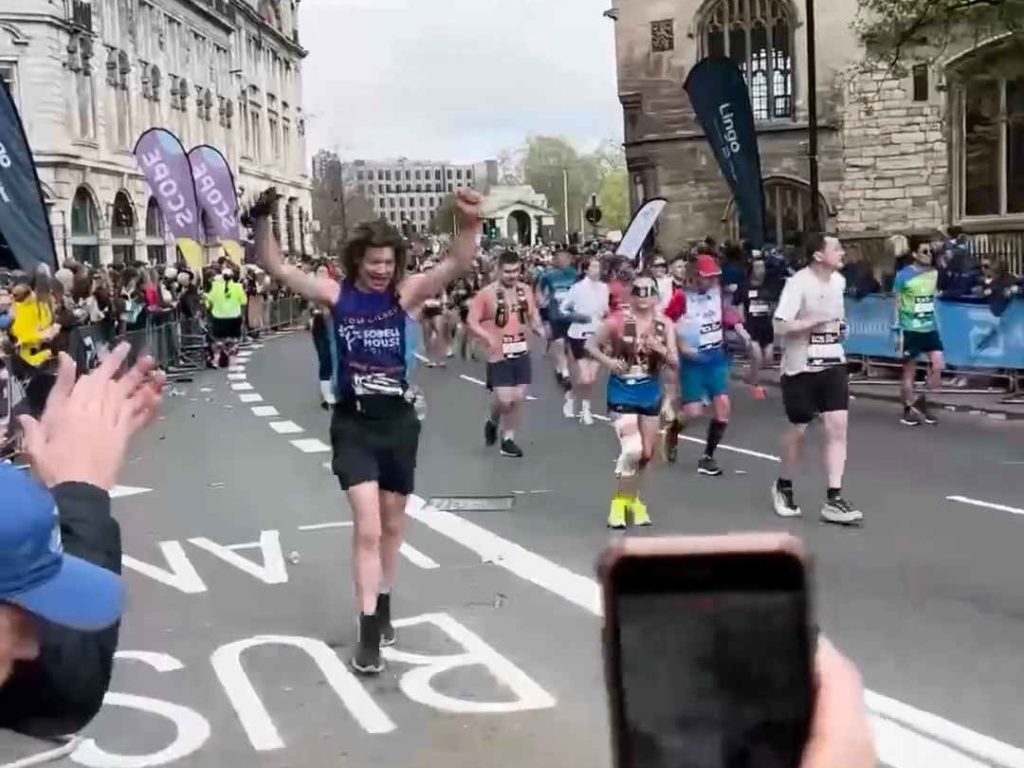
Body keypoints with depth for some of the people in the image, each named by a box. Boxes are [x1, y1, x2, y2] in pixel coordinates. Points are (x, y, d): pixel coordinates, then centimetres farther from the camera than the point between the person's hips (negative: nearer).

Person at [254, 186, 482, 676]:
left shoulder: (408, 293, -5)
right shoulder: (336, 295, -4)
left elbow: (459, 264, -17)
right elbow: (277, 270, -9)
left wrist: (469, 224, -36)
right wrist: (262, 221, -24)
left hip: (398, 421, 2)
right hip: (352, 423, -2)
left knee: (392, 526, 16)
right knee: (367, 527, -11)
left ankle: (383, 608, 38)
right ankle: (368, 633, -4)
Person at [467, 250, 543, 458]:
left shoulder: (525, 290, 5)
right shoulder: (486, 294, -11)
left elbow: (533, 314, 19)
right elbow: (472, 322, -10)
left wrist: (539, 328, -2)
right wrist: (489, 338, -25)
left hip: (521, 352, 5)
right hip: (499, 355, -5)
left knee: (518, 398, 5)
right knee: (504, 399, -10)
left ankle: (508, 439, 18)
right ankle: (492, 422, 23)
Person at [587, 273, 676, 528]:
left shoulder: (664, 324, -3)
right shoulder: (618, 320, -12)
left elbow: (674, 362, -2)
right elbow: (590, 345, -3)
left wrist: (661, 350, -21)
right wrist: (608, 361, -20)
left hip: (651, 393, 5)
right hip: (622, 393, -5)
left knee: (647, 453, 13)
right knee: (632, 449, -18)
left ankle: (633, 499, 36)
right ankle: (619, 501, 4)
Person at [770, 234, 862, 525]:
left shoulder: (838, 280, 5)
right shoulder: (798, 283, -17)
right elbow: (779, 327, -23)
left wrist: (839, 326, 8)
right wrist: (817, 320, -24)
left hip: (833, 364, 5)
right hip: (800, 368, -5)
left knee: (838, 425, -7)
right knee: (798, 429, 8)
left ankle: (834, 499, -4)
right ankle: (783, 486, 33)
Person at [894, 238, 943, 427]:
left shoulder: (935, 273, 5)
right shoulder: (904, 275, -9)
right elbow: (897, 304, -5)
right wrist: (897, 331, -7)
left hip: (930, 328, 5)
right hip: (910, 329, -5)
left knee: (937, 366, -3)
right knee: (909, 371, 3)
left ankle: (922, 403, 14)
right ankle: (908, 410, 14)